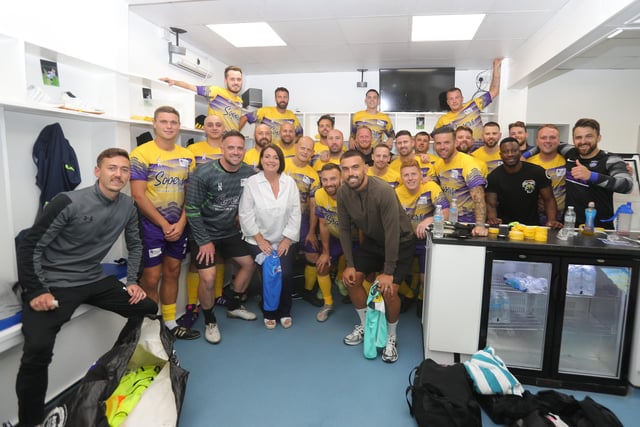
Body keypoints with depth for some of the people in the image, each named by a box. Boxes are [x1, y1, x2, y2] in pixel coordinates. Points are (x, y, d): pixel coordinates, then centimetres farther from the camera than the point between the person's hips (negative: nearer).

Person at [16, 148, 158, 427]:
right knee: (37, 349, -27)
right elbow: (30, 247, -12)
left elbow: (135, 245, 14)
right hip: (54, 284, -6)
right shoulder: (68, 202, -18)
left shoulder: (128, 206, 0)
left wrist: (132, 281, 5)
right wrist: (36, 292, -17)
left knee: (148, 309, 3)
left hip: (95, 281, 6)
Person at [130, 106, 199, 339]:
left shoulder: (187, 156, 7)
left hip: (179, 225, 5)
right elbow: (138, 195, -13)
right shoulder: (141, 154, -9)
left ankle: (170, 322, 27)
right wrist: (164, 224, -12)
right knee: (151, 277, 1)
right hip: (151, 225, -5)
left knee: (172, 272, 13)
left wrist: (181, 223, -5)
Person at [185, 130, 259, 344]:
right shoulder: (204, 173, -22)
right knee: (208, 278, -15)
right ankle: (210, 321, 13)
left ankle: (233, 306, 35)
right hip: (204, 233, -5)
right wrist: (204, 241, -16)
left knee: (249, 263, 11)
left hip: (230, 231, 6)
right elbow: (192, 209, -17)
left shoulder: (249, 173, -9)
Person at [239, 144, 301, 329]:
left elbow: (295, 213, -2)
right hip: (260, 241, -1)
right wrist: (260, 239, -9)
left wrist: (287, 239, -6)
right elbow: (246, 214, -7)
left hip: (285, 240, 1)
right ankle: (269, 313, 18)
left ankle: (285, 312, 16)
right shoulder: (251, 182, -7)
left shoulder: (290, 182, -1)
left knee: (285, 275, -12)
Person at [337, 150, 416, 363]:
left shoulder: (383, 191, -34)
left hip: (401, 242, -5)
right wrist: (350, 264, -8)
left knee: (388, 290, -16)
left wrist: (388, 272, -25)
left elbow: (393, 233, -30)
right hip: (373, 240, 6)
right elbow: (345, 229, -6)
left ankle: (391, 337, 12)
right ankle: (365, 326, 25)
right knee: (351, 279, 2)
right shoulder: (342, 193, -16)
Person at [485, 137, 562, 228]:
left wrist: (552, 220, -16)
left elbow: (548, 199, 2)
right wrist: (492, 218, -29)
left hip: (532, 226, 0)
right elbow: (491, 204, -7)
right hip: (504, 226, 0)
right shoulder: (493, 176, -3)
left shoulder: (537, 172, -3)